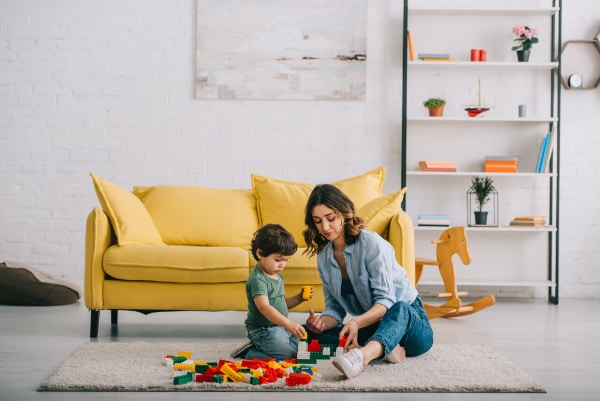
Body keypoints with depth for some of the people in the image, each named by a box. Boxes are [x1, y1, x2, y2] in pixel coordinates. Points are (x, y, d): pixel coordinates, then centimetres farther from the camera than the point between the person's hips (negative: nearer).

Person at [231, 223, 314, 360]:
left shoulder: (278, 276, 12)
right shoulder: (257, 279, -19)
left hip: (280, 327, 10)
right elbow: (264, 307, -32)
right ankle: (249, 353, -5)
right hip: (263, 331, -10)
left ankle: (257, 348, 14)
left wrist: (299, 297, 5)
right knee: (287, 355, -24)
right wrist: (288, 323, -42)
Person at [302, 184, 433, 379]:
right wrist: (323, 322, -19)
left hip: (408, 319, -6)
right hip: (372, 326, 6)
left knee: (399, 310, -42)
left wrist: (357, 322, -42)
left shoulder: (371, 243, -16)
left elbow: (385, 301, -22)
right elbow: (334, 307, 5)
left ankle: (361, 355, -71)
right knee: (309, 332, -15)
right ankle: (384, 350, -30)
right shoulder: (323, 257, 4)